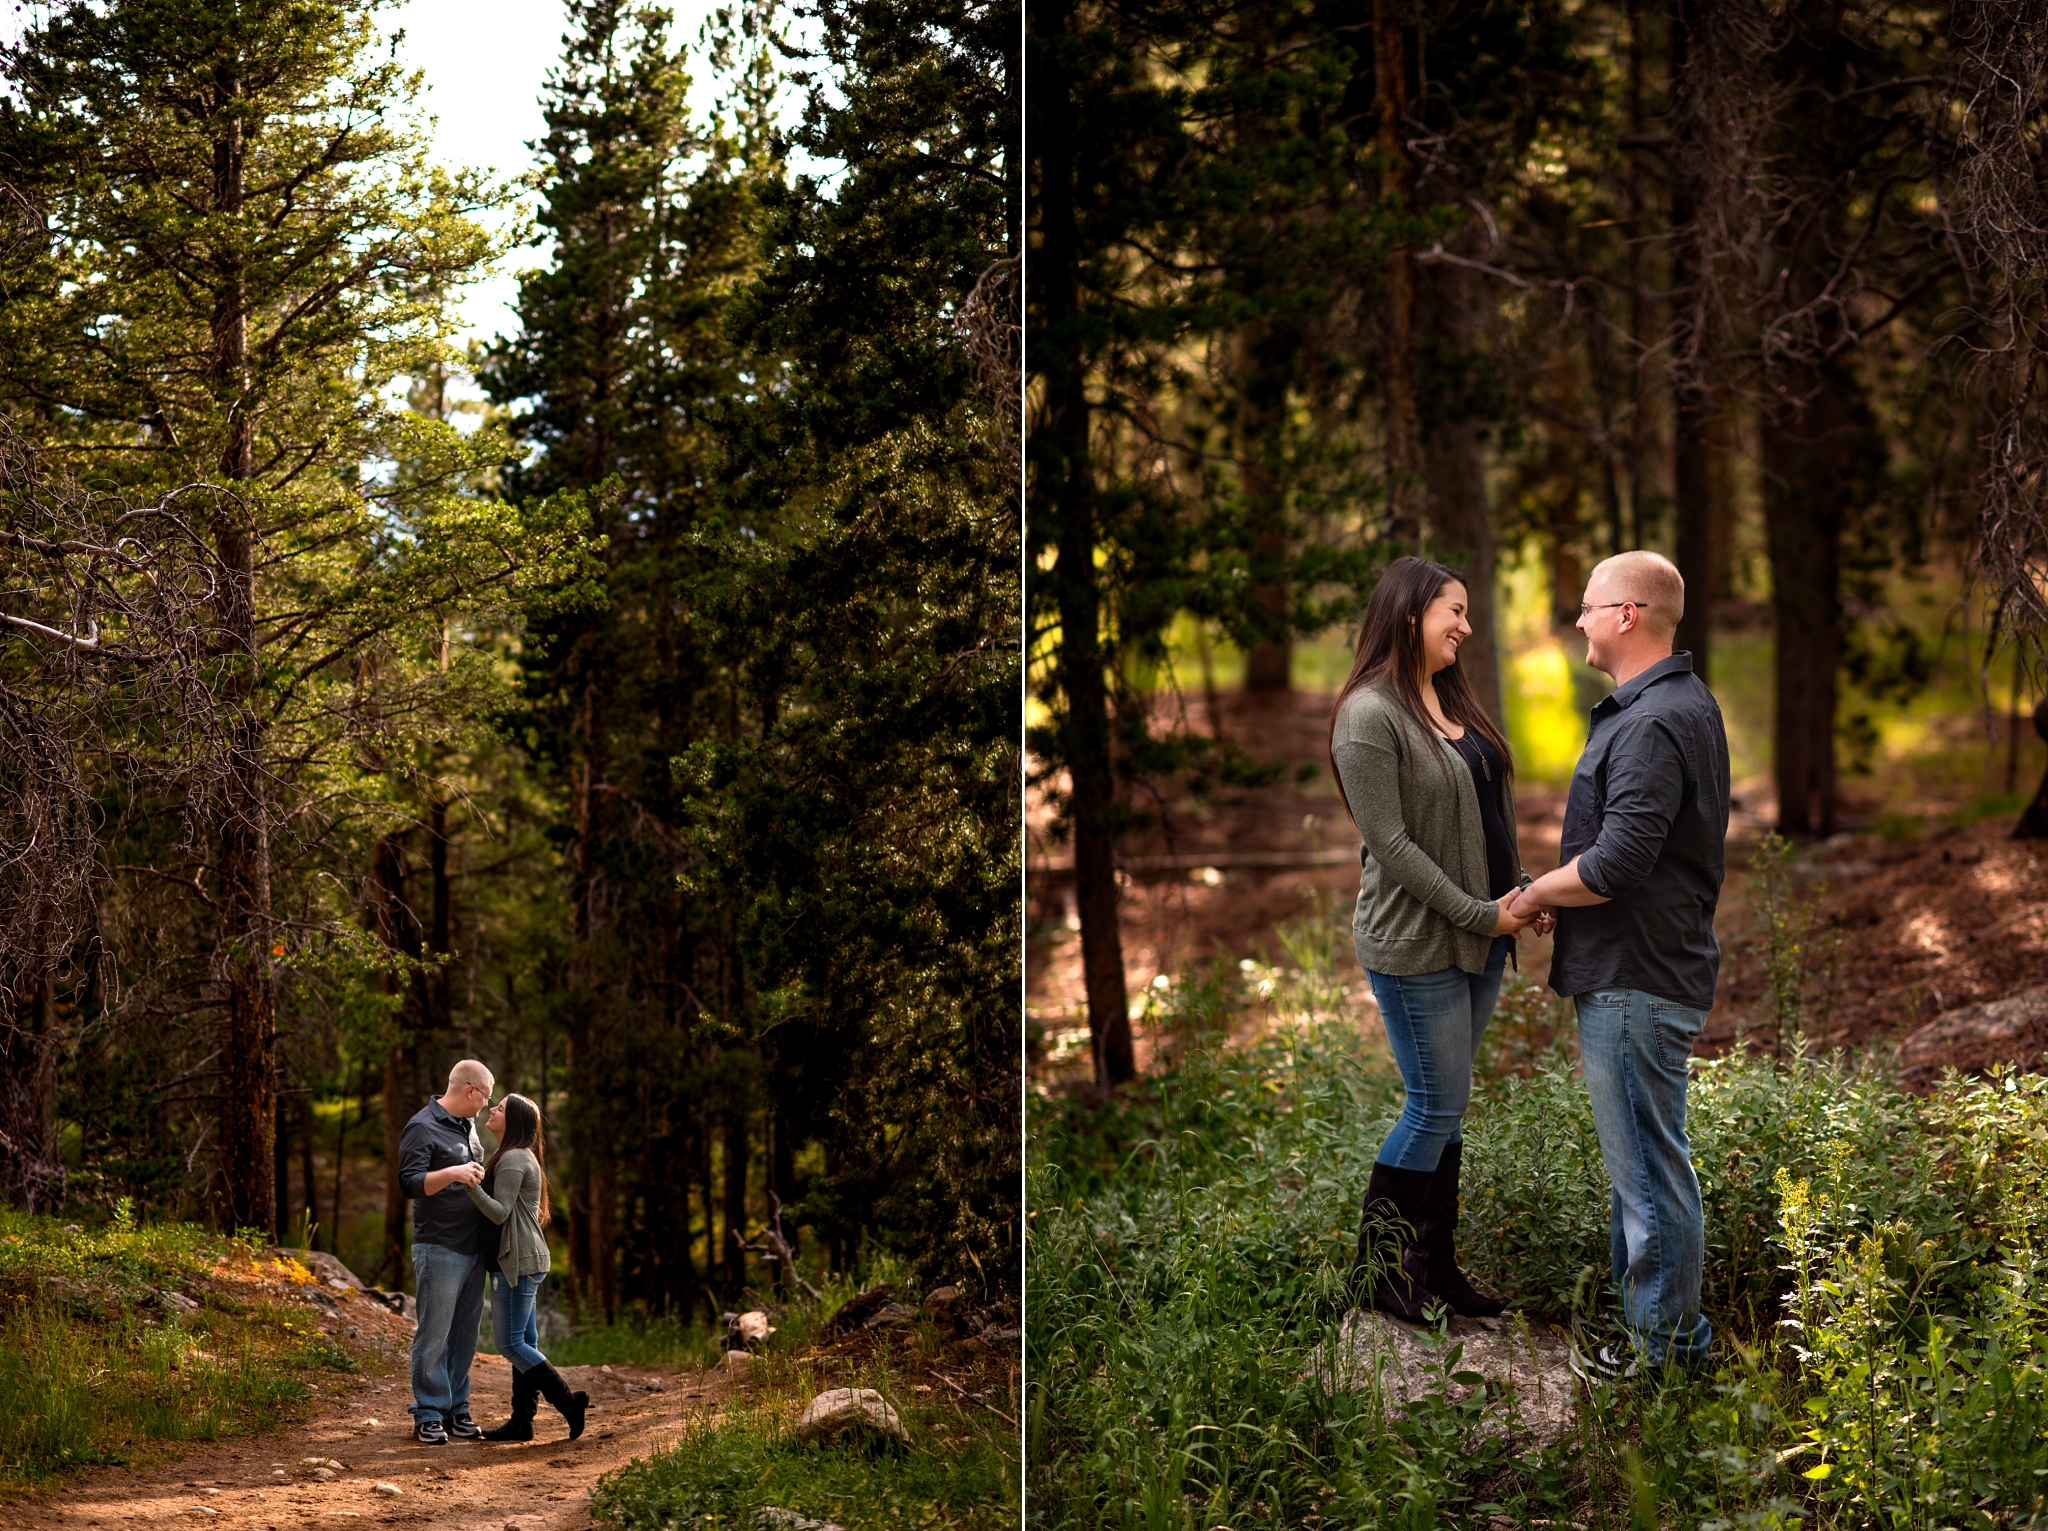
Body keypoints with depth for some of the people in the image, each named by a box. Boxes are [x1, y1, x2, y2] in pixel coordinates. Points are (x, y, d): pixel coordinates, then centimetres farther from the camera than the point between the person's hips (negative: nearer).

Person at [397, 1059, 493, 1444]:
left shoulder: (468, 1126, 18)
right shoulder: (423, 1127, -9)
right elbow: (409, 1182, -19)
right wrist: (453, 1173, -31)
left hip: (473, 1250, 8)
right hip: (439, 1250, -8)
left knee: (465, 1335, 9)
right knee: (434, 1335, -5)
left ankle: (457, 1409, 15)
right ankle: (428, 1416, 0)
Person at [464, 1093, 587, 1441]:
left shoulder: (513, 1159, -14)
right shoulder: (520, 1157, 18)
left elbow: (499, 1212, -20)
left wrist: (471, 1186, -33)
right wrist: (474, 1183, 16)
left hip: (518, 1261, -11)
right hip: (526, 1260, 11)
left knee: (509, 1343, -8)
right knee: (524, 1342, 9)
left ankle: (569, 1402, -8)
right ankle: (521, 1422, 11)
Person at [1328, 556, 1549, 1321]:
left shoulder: (1452, 702, 12)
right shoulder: (1370, 716, -15)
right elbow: (1389, 842, -19)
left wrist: (1522, 894, 4)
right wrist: (1478, 914, -17)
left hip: (1478, 939, 8)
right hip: (1417, 944, -8)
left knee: (1444, 1105, 12)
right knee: (1436, 1106, -3)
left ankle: (1434, 1261, 19)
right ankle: (1375, 1264, 11)